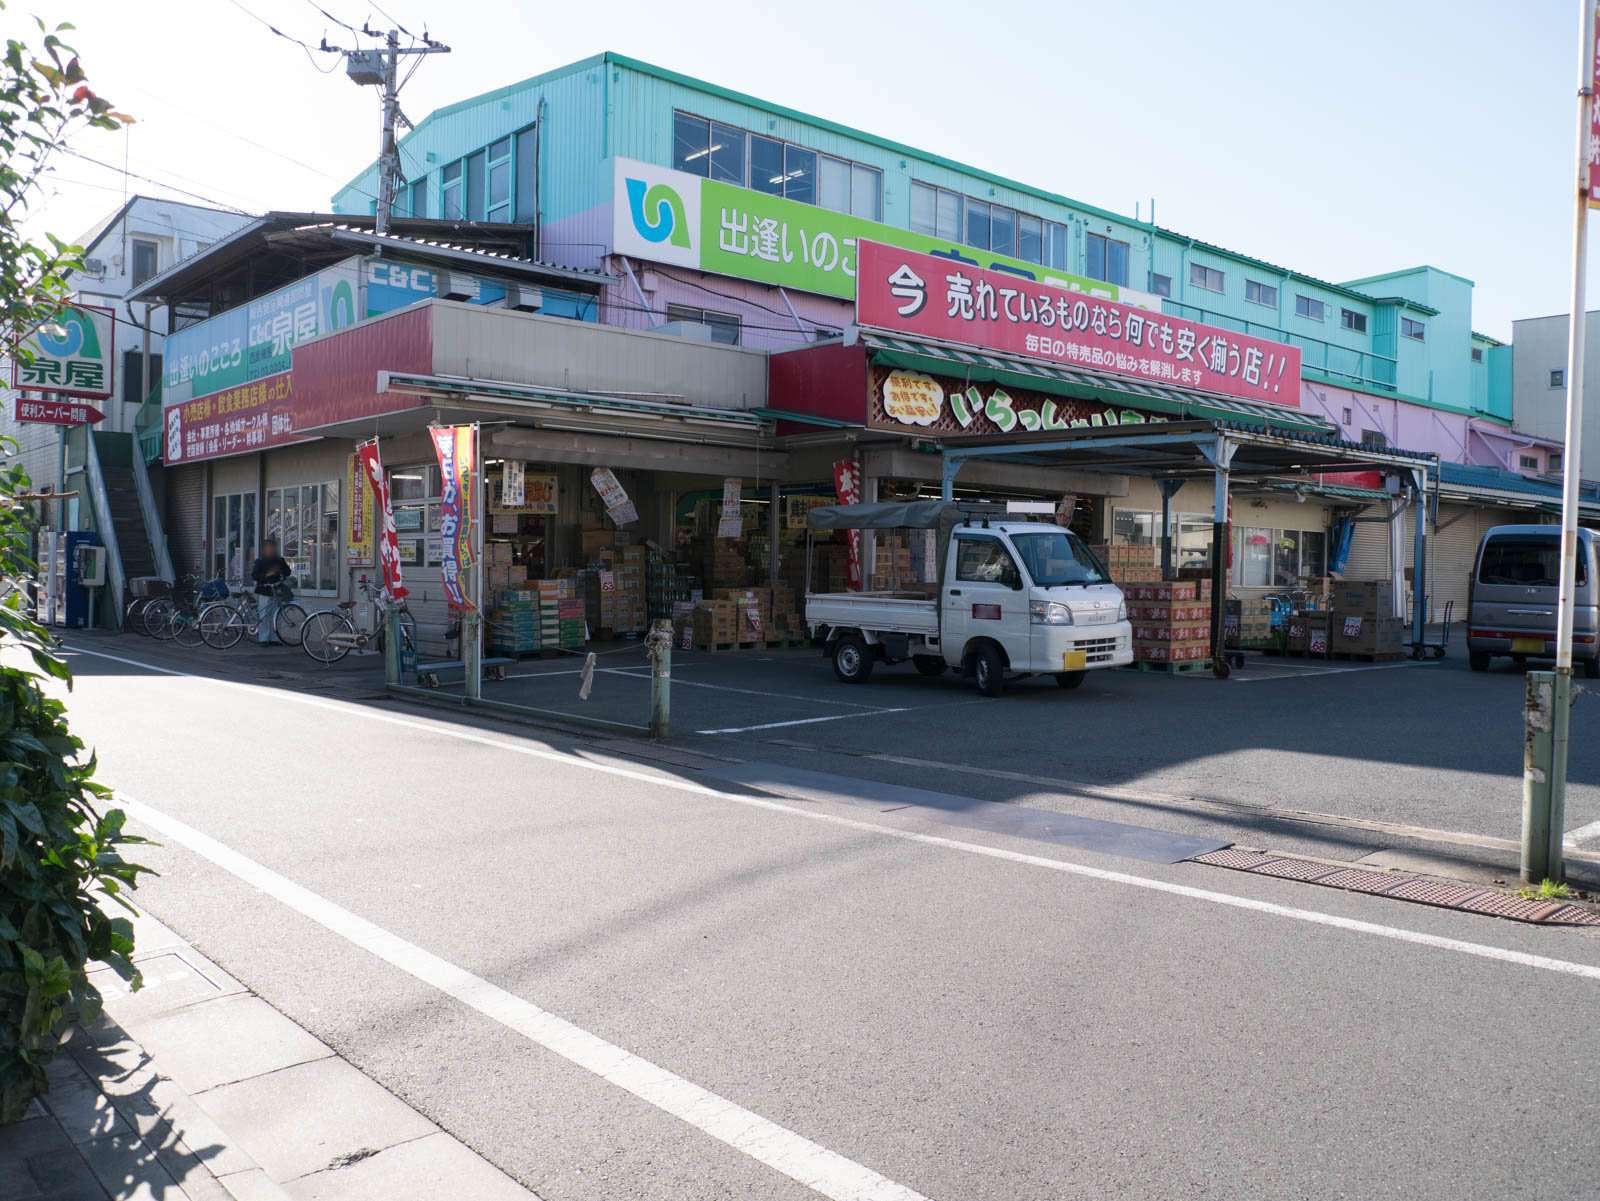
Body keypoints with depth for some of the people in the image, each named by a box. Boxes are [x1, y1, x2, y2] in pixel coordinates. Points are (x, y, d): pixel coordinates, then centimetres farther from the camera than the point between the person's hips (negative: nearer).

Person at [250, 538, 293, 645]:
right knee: (264, 616, -6)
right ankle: (264, 639, -3)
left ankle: (274, 639, 9)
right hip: (264, 592, -3)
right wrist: (266, 575, -19)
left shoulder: (279, 560, 13)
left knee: (275, 616, 3)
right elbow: (254, 575, -4)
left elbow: (288, 572, 15)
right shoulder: (259, 562, 4)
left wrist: (280, 570, -6)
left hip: (276, 591, 3)